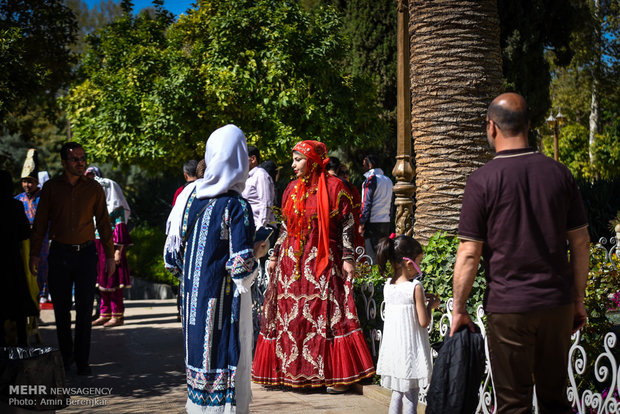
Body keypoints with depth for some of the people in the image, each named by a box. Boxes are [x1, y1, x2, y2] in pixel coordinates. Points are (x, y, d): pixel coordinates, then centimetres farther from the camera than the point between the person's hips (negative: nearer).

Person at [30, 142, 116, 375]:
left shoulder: (94, 188, 3)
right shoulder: (51, 188, 3)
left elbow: (103, 223, 6)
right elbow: (40, 223, 6)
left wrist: (110, 255, 3)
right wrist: (34, 254, 2)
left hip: (86, 253, 0)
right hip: (59, 253, 1)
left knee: (84, 308, 0)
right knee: (61, 308, 6)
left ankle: (82, 360, 9)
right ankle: (65, 356, 21)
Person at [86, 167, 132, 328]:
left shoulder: (108, 186, -8)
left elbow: (120, 223, -12)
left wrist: (118, 250, -17)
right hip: (98, 243, 8)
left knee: (112, 280, -5)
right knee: (101, 278, 9)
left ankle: (117, 316, 1)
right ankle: (105, 314, 15)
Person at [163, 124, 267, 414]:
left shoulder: (189, 195, 1)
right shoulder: (236, 207, -15)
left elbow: (172, 257, 6)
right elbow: (241, 270, -18)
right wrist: (256, 253, 1)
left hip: (192, 297, 6)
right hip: (224, 303, -6)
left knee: (199, 356, 17)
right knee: (227, 362, 5)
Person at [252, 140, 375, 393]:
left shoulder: (334, 187, -3)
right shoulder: (292, 189, 13)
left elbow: (347, 226, -5)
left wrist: (347, 258, -11)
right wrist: (275, 257, 16)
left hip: (323, 262, -5)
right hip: (291, 262, 6)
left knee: (328, 314, -7)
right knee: (287, 315, 6)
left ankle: (339, 375, 1)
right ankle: (286, 371, 17)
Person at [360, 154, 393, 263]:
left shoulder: (371, 179, -9)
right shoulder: (388, 180, 15)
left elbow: (367, 203, -13)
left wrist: (361, 223, -12)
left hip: (373, 222, -8)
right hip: (386, 222, 8)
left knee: (372, 256, -5)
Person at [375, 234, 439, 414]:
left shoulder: (387, 286, 2)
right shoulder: (415, 287, -16)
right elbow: (423, 322, -14)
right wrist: (430, 305, 2)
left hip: (392, 350, 6)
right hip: (410, 351, -6)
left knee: (397, 393, 17)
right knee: (411, 396, 3)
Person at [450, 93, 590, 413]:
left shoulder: (483, 180, -9)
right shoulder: (559, 173, 2)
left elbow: (469, 253, -10)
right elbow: (580, 242, 6)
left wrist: (459, 309, -1)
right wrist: (578, 299, 15)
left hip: (508, 307, -4)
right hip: (557, 304, 4)